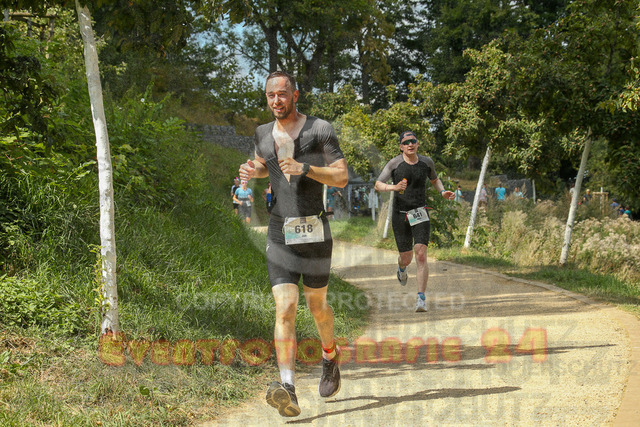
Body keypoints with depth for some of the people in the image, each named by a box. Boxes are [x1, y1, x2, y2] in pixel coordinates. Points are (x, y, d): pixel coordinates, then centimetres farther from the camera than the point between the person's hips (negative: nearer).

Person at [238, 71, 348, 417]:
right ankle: (288, 390, -23)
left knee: (316, 304, 14)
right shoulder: (264, 133, 9)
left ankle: (330, 355, 45)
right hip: (280, 233, 2)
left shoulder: (320, 130, -4)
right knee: (284, 310, -12)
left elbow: (342, 178, -8)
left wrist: (305, 169, -23)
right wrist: (252, 171, 6)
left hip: (315, 232, -2)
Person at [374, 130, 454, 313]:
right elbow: (378, 185, -8)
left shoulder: (426, 162, 3)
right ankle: (402, 267, 52)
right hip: (400, 215, -1)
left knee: (421, 255, -17)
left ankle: (421, 299, -18)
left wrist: (443, 192, 3)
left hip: (420, 214, 1)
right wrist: (394, 187, -27)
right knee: (406, 258, 12)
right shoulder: (394, 163, -6)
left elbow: (435, 180, 22)